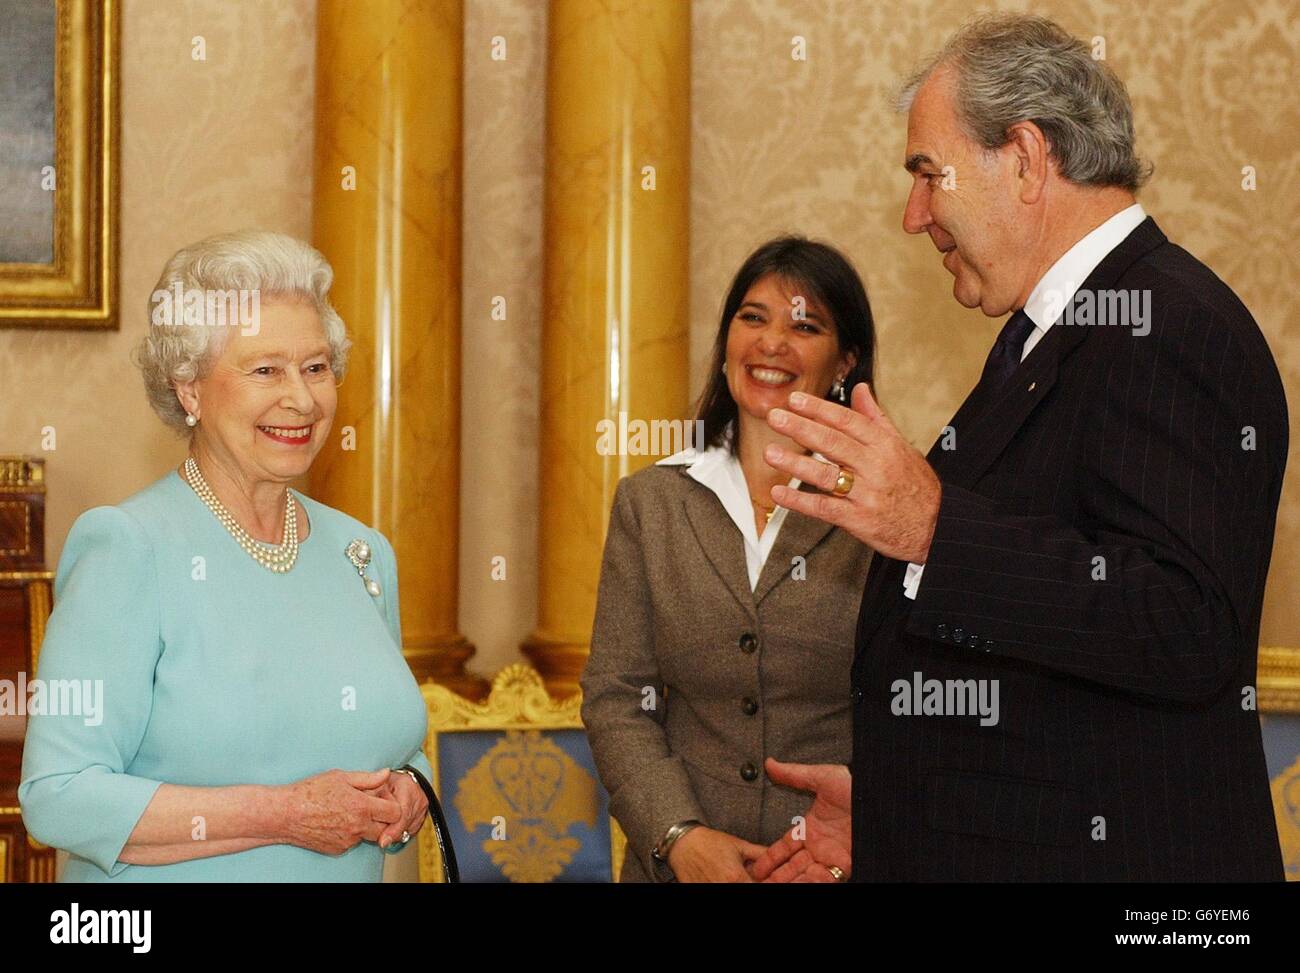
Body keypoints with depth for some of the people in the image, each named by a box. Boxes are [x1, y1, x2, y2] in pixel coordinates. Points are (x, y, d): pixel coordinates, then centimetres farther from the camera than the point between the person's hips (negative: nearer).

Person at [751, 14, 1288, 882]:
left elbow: (1188, 629, -29)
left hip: (1105, 853, -9)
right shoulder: (1052, 331, 14)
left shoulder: (1169, 329, -18)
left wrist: (934, 529, -33)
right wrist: (886, 798, 16)